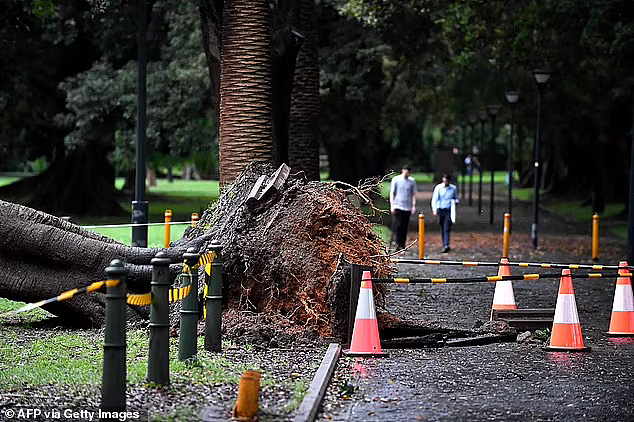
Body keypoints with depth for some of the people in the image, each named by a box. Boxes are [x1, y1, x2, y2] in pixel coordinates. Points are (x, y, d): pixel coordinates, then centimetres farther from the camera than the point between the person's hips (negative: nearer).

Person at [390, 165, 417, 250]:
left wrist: (414, 206, 0)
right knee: (398, 225, -11)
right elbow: (392, 193, 2)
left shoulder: (412, 181, 6)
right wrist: (392, 205, -5)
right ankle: (398, 243, -3)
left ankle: (402, 245, 10)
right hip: (398, 206, -2)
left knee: (405, 227, 4)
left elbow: (413, 194, 9)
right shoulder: (396, 179, 0)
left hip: (407, 207, 2)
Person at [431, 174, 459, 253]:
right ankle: (444, 245, 21)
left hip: (449, 210, -1)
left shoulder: (453, 188, 7)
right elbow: (434, 199, -5)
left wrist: (456, 201, -5)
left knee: (446, 228, -15)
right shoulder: (438, 188, 1)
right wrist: (434, 209, -18)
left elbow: (456, 199, 20)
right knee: (442, 229, 8)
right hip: (441, 210, 1)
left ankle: (446, 246, -25)